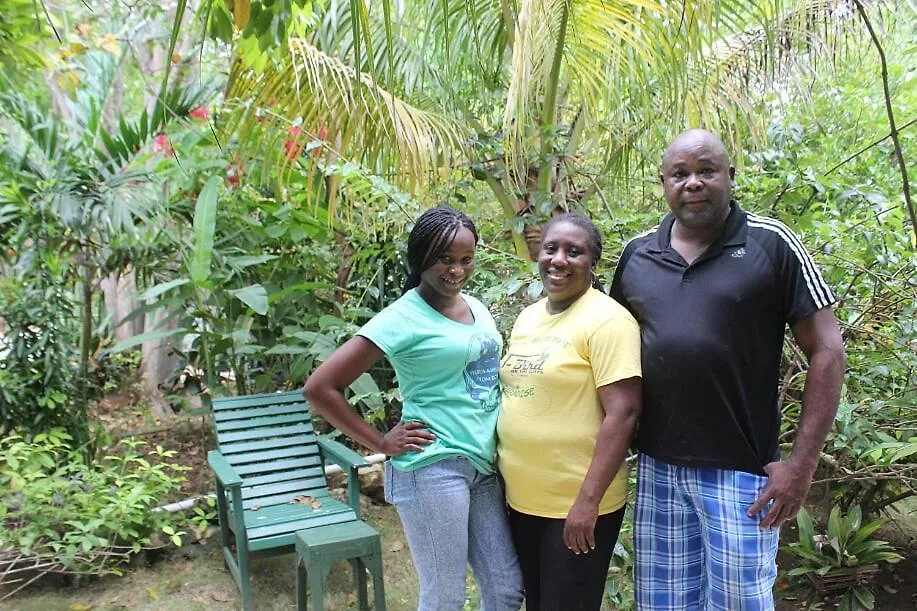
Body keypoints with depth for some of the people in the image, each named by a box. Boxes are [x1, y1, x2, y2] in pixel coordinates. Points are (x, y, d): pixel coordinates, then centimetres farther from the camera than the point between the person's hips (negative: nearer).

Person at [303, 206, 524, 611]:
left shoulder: (477, 308, 9)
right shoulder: (403, 318, -12)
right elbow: (320, 387, -14)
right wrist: (380, 443, -11)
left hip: (484, 468, 7)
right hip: (433, 470, -7)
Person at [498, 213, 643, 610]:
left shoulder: (606, 320, -14)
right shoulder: (528, 317, 8)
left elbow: (623, 413, -20)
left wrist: (588, 499, -22)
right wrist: (506, 475, 14)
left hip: (577, 506, -7)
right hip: (520, 500, 7)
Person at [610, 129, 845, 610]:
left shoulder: (771, 245, -6)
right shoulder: (637, 253, 5)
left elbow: (826, 351, -6)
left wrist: (802, 462, -10)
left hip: (741, 471, -3)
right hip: (657, 468, 4)